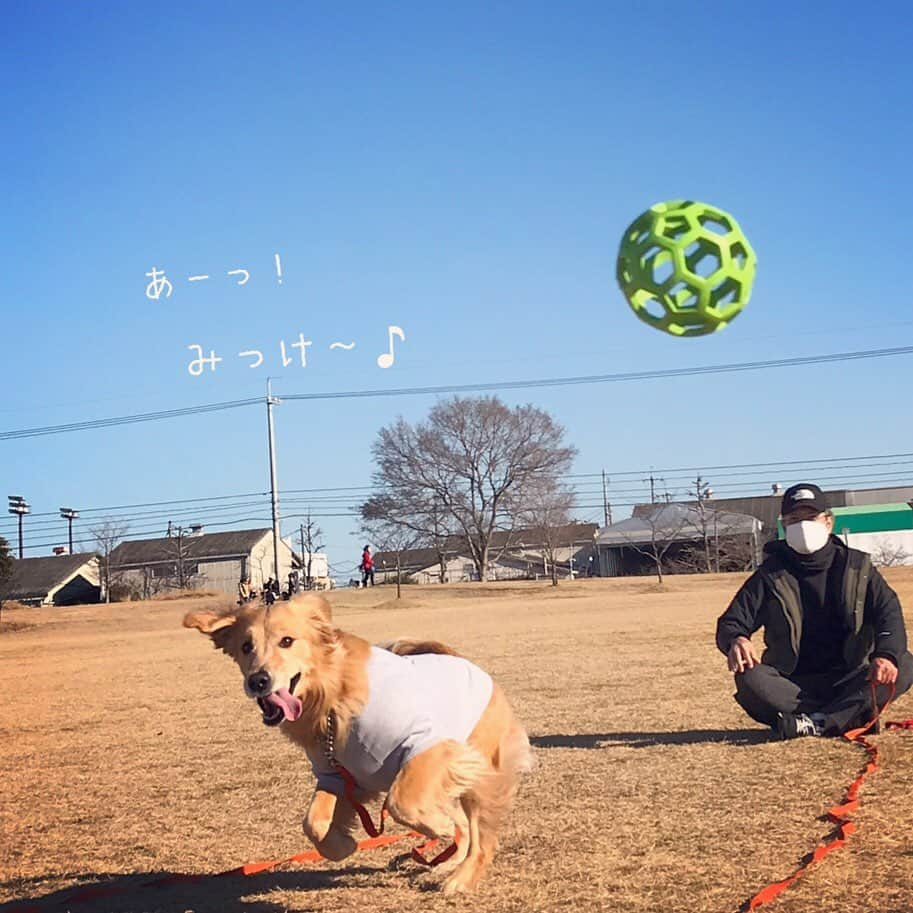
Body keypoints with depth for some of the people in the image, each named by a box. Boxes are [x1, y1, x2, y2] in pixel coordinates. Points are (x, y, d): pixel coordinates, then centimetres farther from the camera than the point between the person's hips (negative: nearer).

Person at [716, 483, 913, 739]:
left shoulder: (857, 566, 5)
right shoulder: (770, 576, 4)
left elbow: (888, 612, -7)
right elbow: (730, 622, -2)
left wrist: (886, 654, -30)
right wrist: (735, 640, -29)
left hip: (847, 682, 1)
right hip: (792, 684, -1)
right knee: (749, 679, -31)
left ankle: (816, 722, -36)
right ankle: (850, 716, -31)